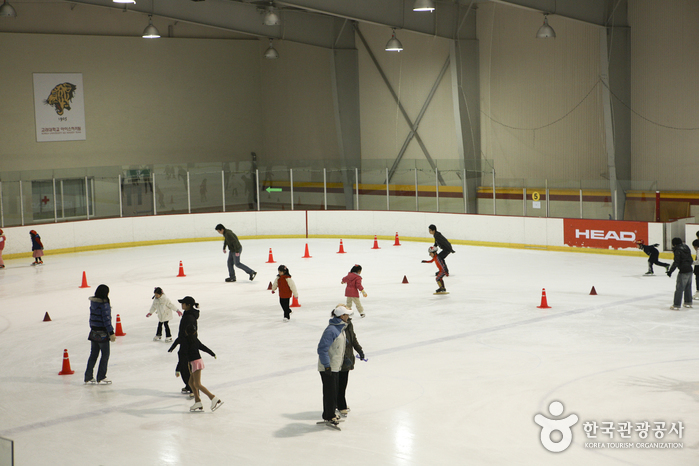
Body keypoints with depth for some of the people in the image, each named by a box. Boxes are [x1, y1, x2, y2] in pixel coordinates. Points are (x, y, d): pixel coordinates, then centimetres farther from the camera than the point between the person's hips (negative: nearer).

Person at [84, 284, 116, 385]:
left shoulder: (93, 303, 5)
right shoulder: (104, 304, -18)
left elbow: (91, 317, 11)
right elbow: (106, 319, -18)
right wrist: (111, 333, -14)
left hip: (93, 332, 7)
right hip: (102, 333, -7)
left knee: (93, 354, 14)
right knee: (105, 355, 5)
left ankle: (88, 377, 17)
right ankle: (101, 378, 9)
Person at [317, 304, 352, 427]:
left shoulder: (341, 328, 9)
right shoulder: (331, 330, -22)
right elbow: (322, 348, -23)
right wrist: (327, 365, -23)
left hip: (336, 367, 9)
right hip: (328, 368, -9)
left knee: (335, 390, 15)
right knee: (330, 392, -1)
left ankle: (330, 415, 27)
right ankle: (329, 417, 9)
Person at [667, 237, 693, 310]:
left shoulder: (678, 251, -13)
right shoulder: (686, 247, 11)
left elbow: (676, 263, -19)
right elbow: (691, 260, 19)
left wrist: (670, 271, -17)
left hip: (683, 271, -8)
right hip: (690, 270, 8)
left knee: (679, 288, -5)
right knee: (688, 287, 20)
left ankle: (676, 305, -5)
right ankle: (688, 303, 30)